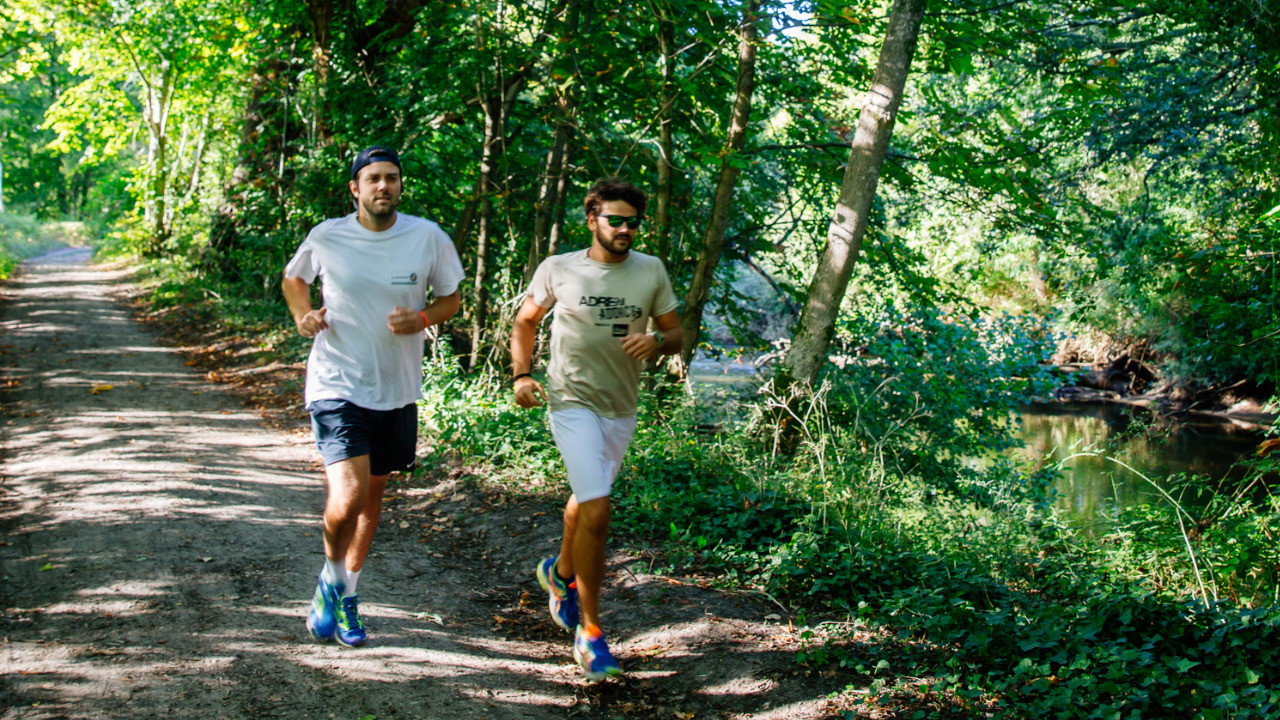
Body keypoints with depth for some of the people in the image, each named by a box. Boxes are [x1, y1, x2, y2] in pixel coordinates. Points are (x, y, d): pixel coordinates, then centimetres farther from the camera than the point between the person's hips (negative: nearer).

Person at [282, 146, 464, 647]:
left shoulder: (429, 239, -5)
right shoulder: (327, 238, -6)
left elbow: (450, 299, 8)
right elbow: (293, 278, 14)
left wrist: (422, 319, -13)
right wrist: (302, 316, -5)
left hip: (397, 391, 3)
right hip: (337, 385, -3)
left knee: (373, 494, 18)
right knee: (347, 499, -19)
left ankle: (347, 591, 40)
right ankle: (333, 580, 13)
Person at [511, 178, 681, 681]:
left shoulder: (651, 272, 2)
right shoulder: (557, 270, -5)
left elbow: (675, 335, 7)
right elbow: (525, 321, 9)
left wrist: (656, 342, -16)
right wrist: (521, 375, -4)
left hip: (621, 409, 5)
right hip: (573, 402, -4)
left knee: (587, 499, 23)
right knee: (596, 512, -16)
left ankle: (561, 573, 52)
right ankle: (589, 630, -4)